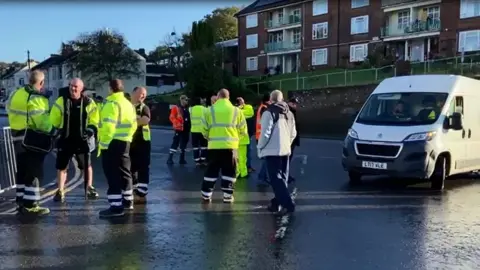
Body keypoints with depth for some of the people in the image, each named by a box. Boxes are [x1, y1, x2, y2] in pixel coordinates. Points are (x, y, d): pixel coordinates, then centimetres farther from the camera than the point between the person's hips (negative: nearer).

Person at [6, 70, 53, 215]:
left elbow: (10, 109, 17)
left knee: (22, 171, 17)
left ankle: (21, 202, 25)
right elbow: (42, 122, -23)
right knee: (34, 172, -1)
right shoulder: (36, 98, -18)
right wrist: (52, 129, -7)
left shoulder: (15, 94, 10)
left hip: (17, 137, 9)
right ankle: (30, 205, 0)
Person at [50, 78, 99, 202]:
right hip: (65, 140, 1)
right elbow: (54, 119, 2)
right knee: (61, 166, 6)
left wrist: (91, 129, -14)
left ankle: (89, 188, 25)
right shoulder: (61, 101, -1)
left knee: (87, 165, 9)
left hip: (82, 140, 0)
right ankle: (60, 192, 15)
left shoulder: (88, 102, -3)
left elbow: (94, 120, 2)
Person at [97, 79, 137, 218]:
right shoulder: (128, 104, 15)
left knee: (113, 175, -6)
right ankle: (128, 201, 28)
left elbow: (108, 126, -22)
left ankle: (116, 207, -7)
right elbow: (133, 125, 16)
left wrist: (104, 143, -17)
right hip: (125, 142, 9)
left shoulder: (112, 104, -14)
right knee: (124, 173, 18)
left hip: (112, 143, -9)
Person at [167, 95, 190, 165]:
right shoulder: (176, 108, -4)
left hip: (186, 129, 6)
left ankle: (182, 159, 17)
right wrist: (177, 123, -21)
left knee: (183, 144, 10)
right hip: (179, 129, -6)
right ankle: (170, 159, -5)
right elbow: (172, 117, -11)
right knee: (175, 143, -8)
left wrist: (189, 126, 13)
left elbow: (189, 118, 23)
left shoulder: (187, 109, 15)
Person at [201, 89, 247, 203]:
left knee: (211, 171, 11)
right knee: (229, 172, 10)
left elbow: (204, 130, 3)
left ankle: (206, 195, 16)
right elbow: (243, 130, 6)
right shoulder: (236, 111, 3)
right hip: (230, 145, 0)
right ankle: (227, 195, 10)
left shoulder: (210, 110, 1)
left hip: (214, 145, 0)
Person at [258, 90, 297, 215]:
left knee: (276, 179, -6)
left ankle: (288, 204, -12)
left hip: (272, 150, -7)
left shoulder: (269, 112, -10)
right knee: (282, 178, 15)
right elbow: (293, 133, 14)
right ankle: (277, 203, 20)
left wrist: (260, 147, -3)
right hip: (285, 150, 8)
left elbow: (265, 133, -14)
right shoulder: (289, 113, 13)